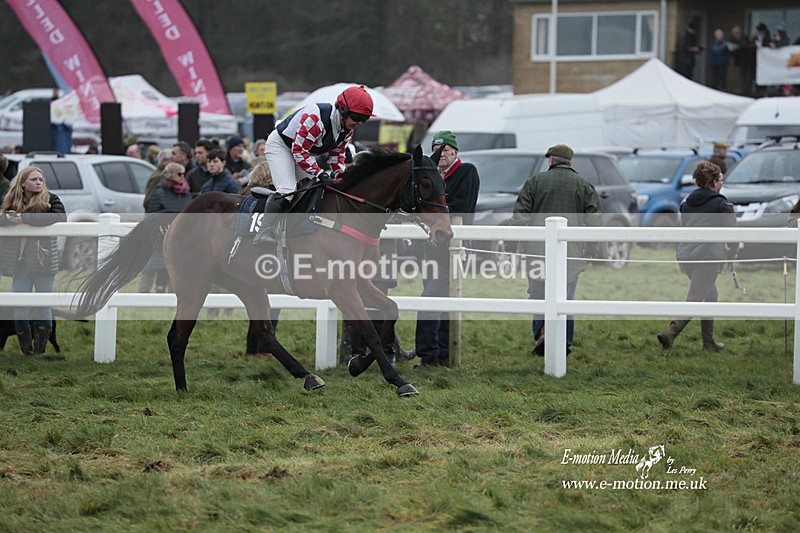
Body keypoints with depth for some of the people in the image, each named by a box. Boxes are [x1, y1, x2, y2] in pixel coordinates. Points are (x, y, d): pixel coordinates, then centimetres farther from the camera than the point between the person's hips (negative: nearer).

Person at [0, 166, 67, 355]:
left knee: (44, 307, 2)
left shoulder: (50, 200, 0)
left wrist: (26, 218, -22)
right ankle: (26, 352, 7)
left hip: (44, 261, -2)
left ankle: (40, 352, 9)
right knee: (19, 308, 0)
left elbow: (60, 217, -18)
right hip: (20, 263, 2)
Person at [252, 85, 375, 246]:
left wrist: (340, 175, -13)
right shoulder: (315, 118, -38)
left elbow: (337, 153, 4)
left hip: (305, 150, 10)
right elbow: (299, 151, -33)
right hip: (280, 144, -10)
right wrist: (320, 174, -36)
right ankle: (264, 233, -28)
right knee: (287, 190, -25)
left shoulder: (349, 128, -10)